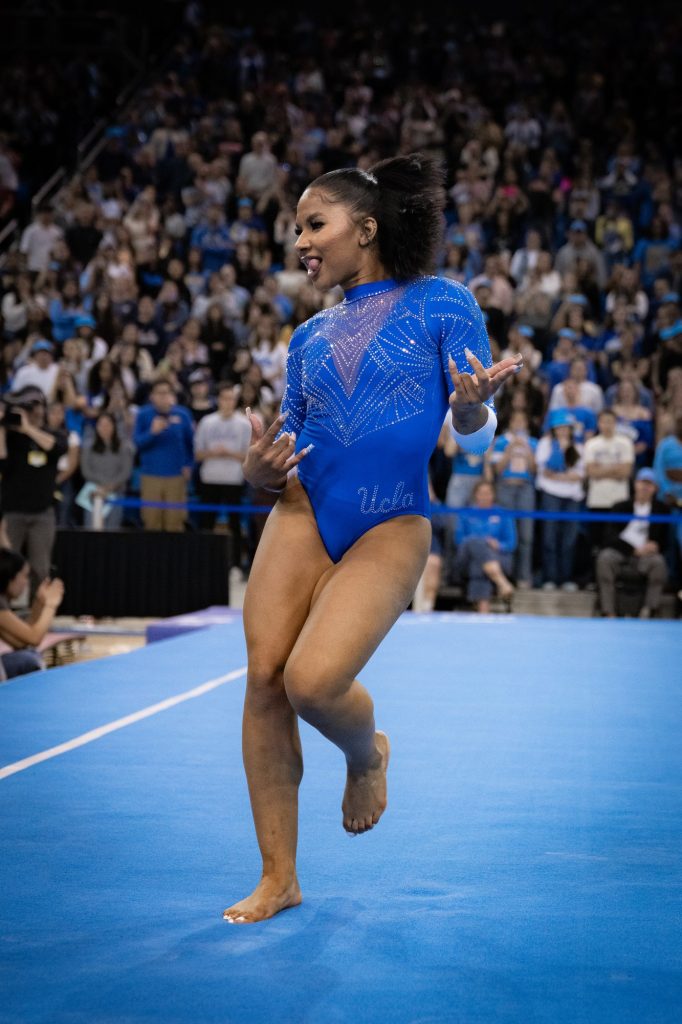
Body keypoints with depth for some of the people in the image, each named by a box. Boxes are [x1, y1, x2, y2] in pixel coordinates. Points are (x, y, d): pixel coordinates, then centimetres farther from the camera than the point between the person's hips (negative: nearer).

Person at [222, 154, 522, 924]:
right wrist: (260, 471, -5)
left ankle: (366, 753, 18)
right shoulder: (310, 338, 15)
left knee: (313, 682, -20)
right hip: (303, 514, 5)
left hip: (390, 530, -5)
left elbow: (476, 438, -2)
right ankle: (278, 877, 8)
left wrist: (472, 406, -25)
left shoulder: (441, 304, 2)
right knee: (264, 677, -6)